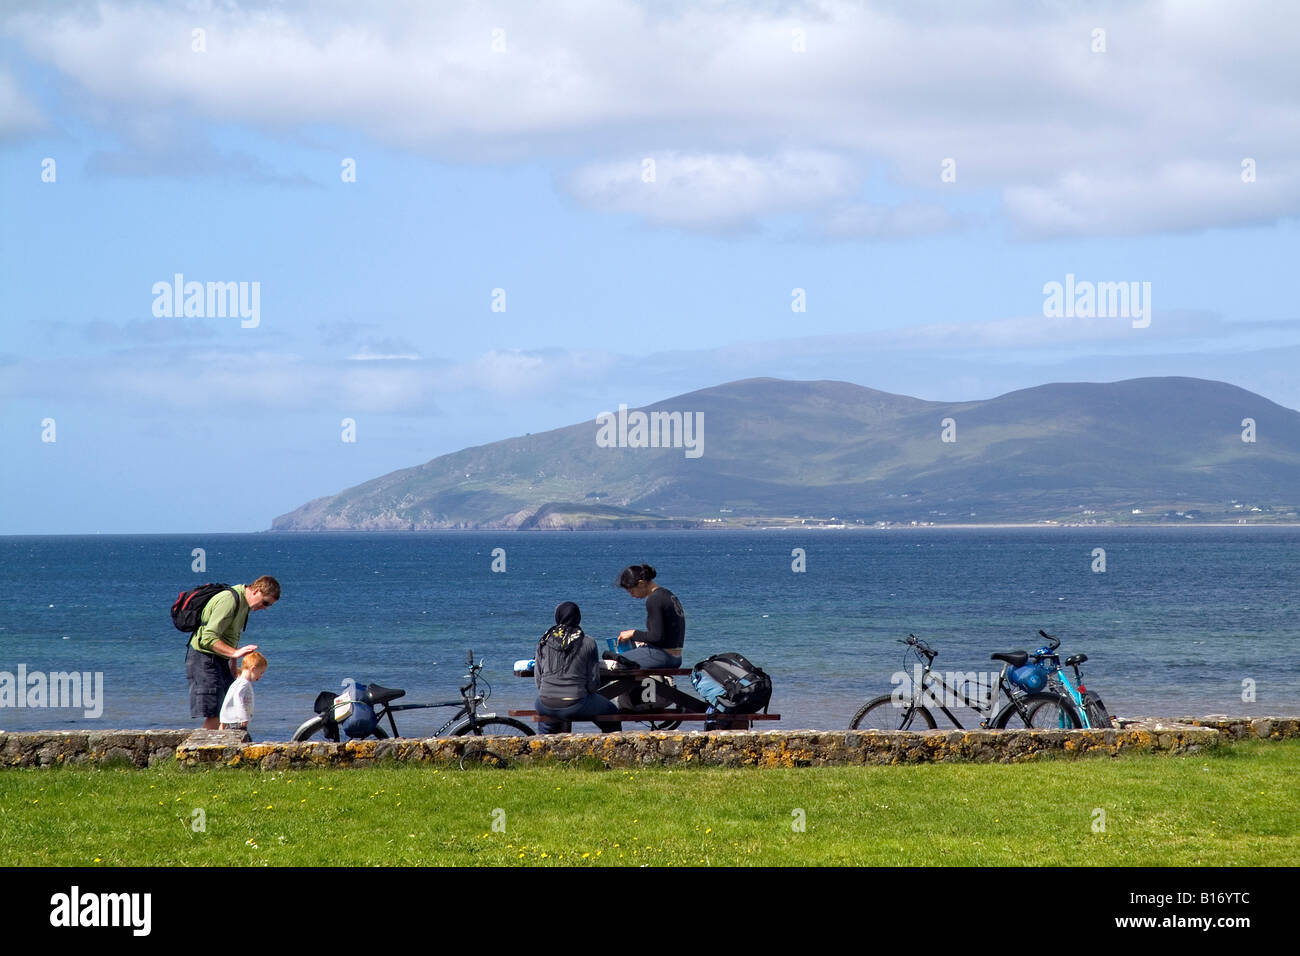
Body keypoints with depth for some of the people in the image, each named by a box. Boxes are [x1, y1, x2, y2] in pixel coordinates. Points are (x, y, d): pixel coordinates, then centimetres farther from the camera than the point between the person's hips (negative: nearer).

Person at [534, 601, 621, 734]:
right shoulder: (588, 644, -5)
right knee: (612, 712, 19)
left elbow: (537, 676, 10)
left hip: (546, 705, 4)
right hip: (575, 706, -4)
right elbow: (593, 680, -3)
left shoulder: (544, 642, 4)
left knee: (537, 706, 40)